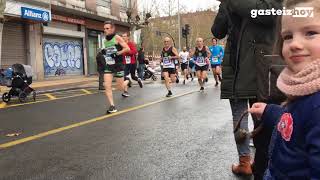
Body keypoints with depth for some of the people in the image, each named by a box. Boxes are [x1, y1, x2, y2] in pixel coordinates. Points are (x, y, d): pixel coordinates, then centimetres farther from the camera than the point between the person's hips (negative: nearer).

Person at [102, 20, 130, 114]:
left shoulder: (117, 38, -7)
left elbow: (127, 48, -13)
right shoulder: (104, 40, 11)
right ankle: (112, 106, -1)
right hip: (108, 66, 5)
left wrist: (117, 54, -22)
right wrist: (103, 52, 6)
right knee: (107, 86, -10)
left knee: (120, 87, 4)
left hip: (118, 65, -5)